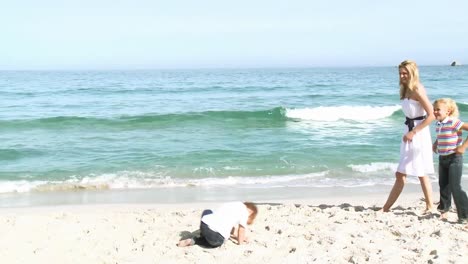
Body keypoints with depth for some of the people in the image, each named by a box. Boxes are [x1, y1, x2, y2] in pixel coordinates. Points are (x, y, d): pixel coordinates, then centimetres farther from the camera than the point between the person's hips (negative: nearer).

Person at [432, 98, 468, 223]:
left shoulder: (453, 122, -18)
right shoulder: (438, 124, 6)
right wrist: (435, 144, 11)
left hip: (454, 158, -7)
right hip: (442, 159, 8)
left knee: (455, 187, -8)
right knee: (443, 186, 15)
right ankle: (443, 210, 29)